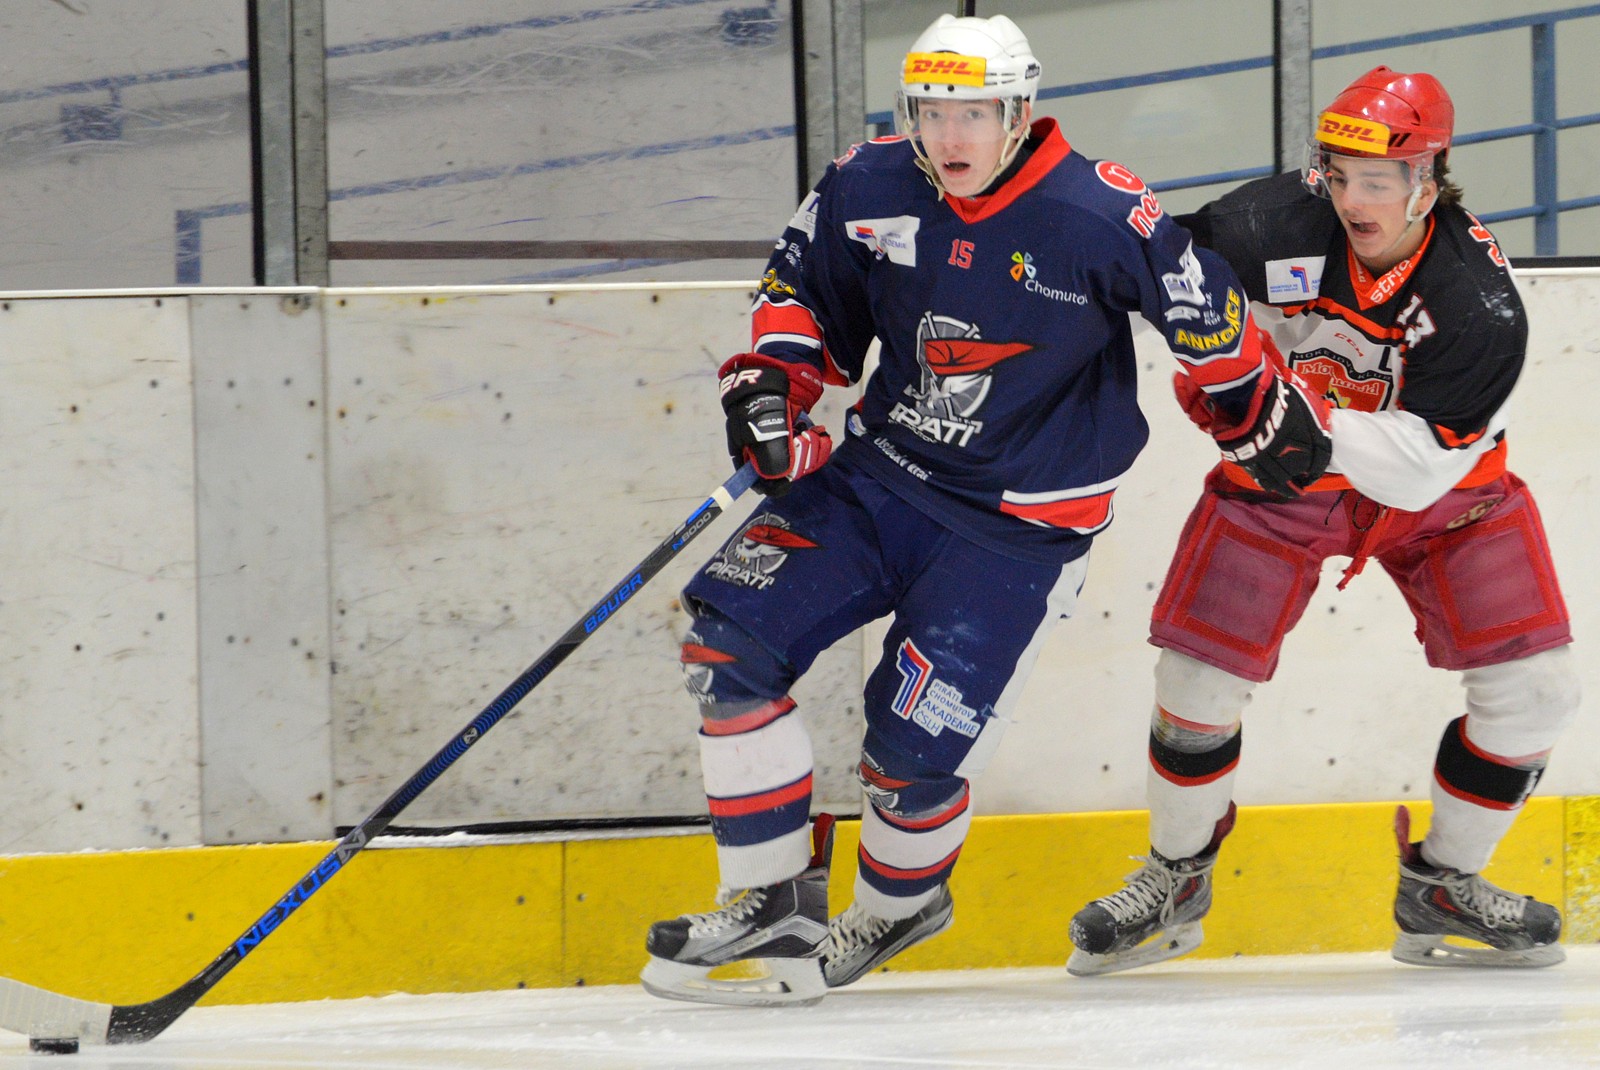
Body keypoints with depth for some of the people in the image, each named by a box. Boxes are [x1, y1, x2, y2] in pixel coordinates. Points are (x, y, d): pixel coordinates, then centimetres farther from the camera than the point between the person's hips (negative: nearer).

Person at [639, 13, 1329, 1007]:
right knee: (729, 634, -11)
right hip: (879, 476, 5)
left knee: (913, 742, -11)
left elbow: (1203, 302, -3)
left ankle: (898, 907, 22)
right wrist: (771, 379, -4)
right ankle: (776, 908, -3)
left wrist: (1266, 405, 9)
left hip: (1019, 525, -5)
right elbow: (803, 282, 12)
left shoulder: (1101, 218, -19)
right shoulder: (868, 187, -6)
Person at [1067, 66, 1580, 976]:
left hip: (1443, 487, 0)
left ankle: (1441, 888, 12)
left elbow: (1422, 467, -32)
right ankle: (1176, 881, 19)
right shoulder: (1277, 227, -25)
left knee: (1533, 690, -9)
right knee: (1198, 678, -7)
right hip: (1284, 479, 0)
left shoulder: (1482, 308, -29)